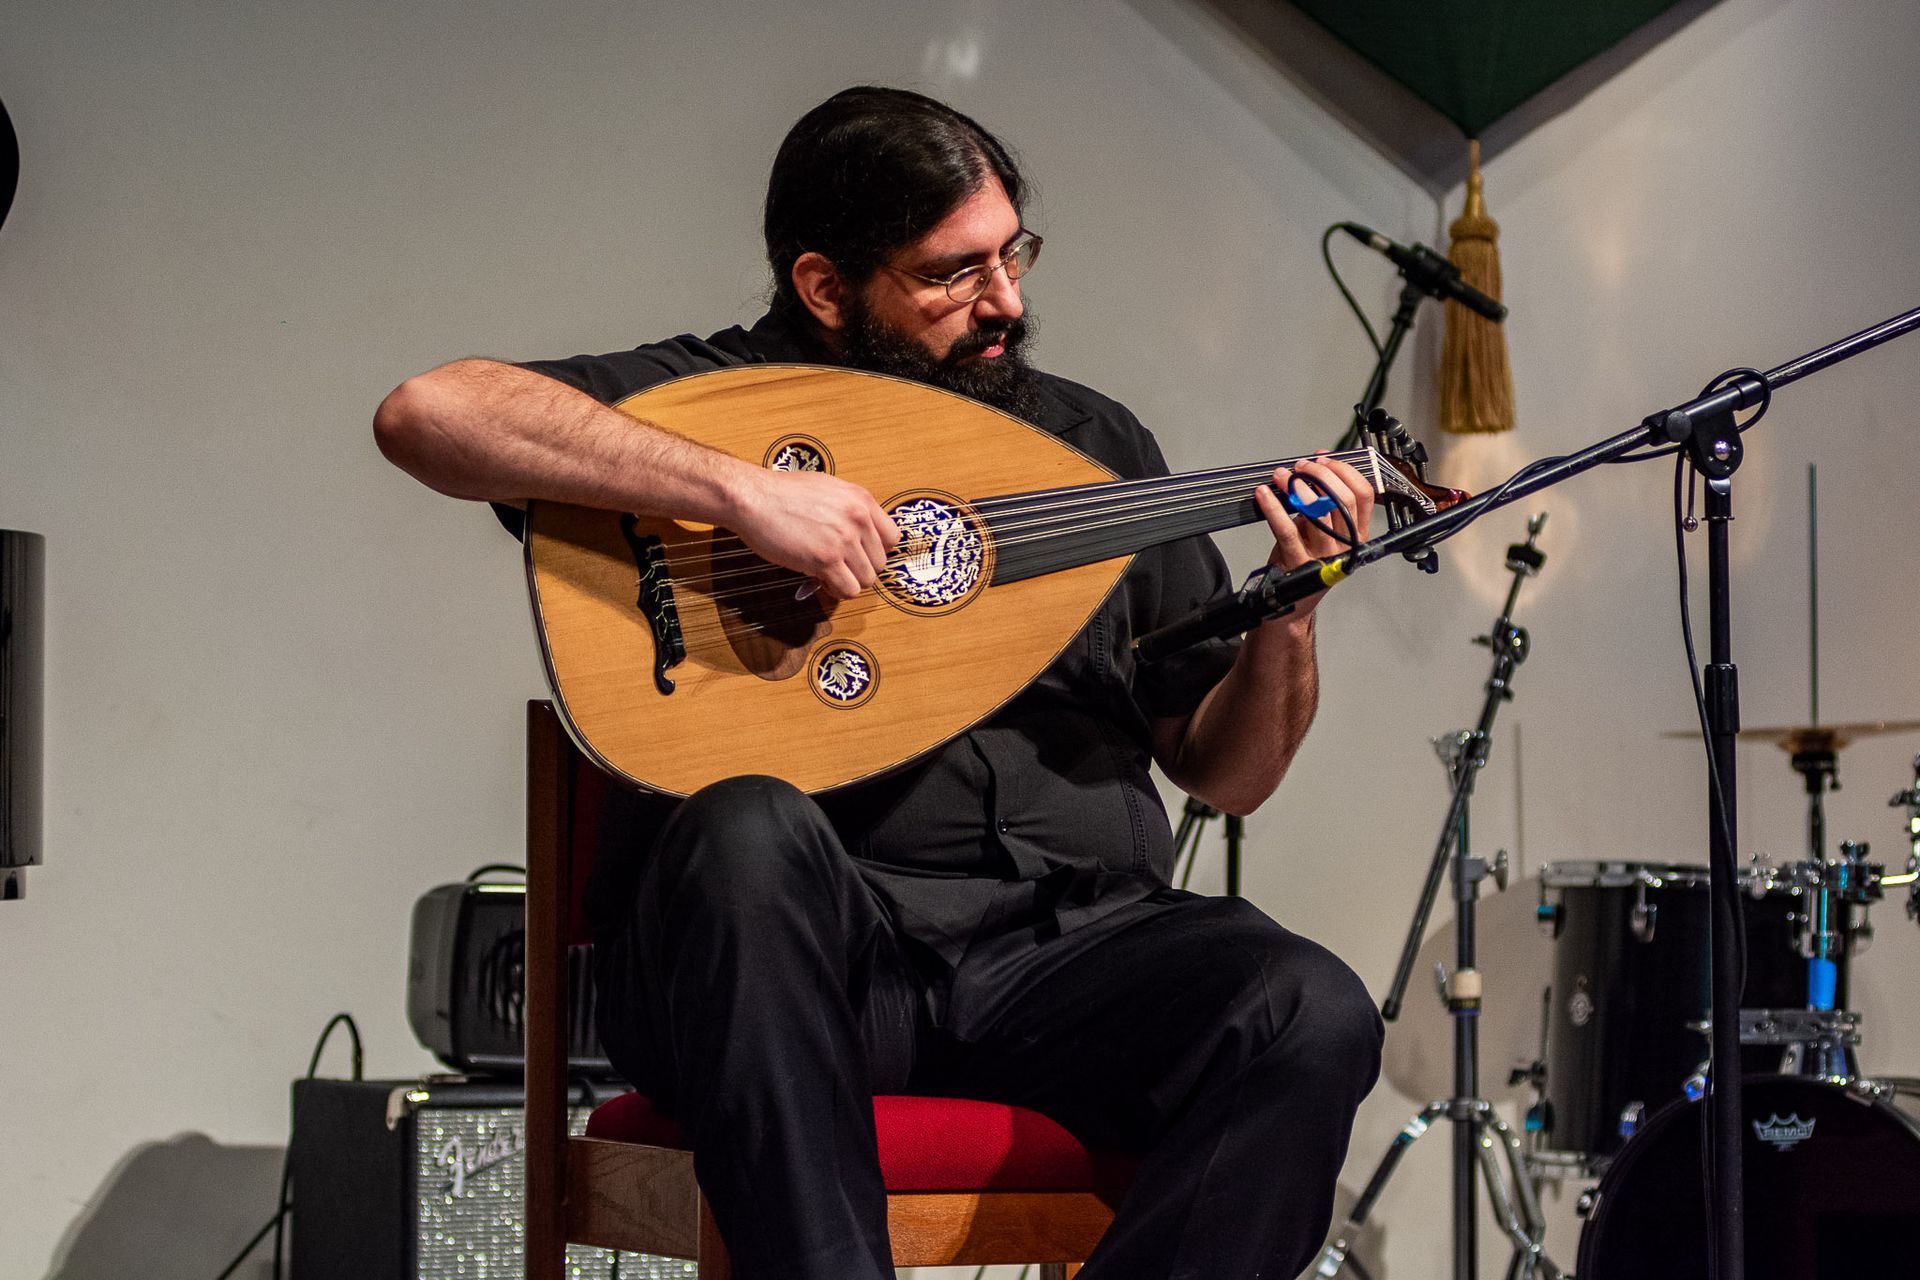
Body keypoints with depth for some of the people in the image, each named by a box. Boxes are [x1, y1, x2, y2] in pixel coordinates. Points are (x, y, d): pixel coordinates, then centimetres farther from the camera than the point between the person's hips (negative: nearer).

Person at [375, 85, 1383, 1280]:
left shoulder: (1095, 445, 19)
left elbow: (1227, 773, 20)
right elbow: (426, 412, -14)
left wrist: (1289, 618, -1)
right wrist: (738, 487, -20)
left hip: (1062, 948, 3)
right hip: (800, 950, -3)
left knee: (1315, 1018, -25)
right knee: (750, 832, -37)